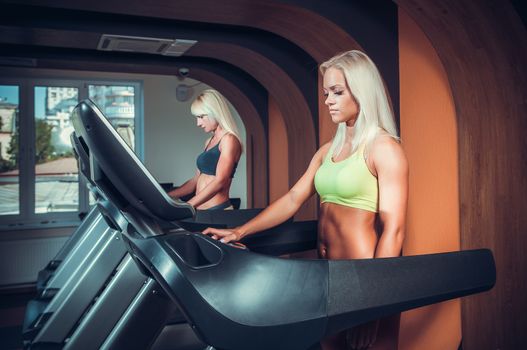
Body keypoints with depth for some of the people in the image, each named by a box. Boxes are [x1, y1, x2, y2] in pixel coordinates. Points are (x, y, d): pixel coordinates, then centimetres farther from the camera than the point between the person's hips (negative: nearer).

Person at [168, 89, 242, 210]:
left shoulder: (229, 140, -6)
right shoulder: (209, 142, 18)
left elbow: (220, 181, -17)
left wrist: (188, 205, -22)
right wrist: (166, 196, 12)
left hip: (218, 211, -6)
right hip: (201, 211, 6)